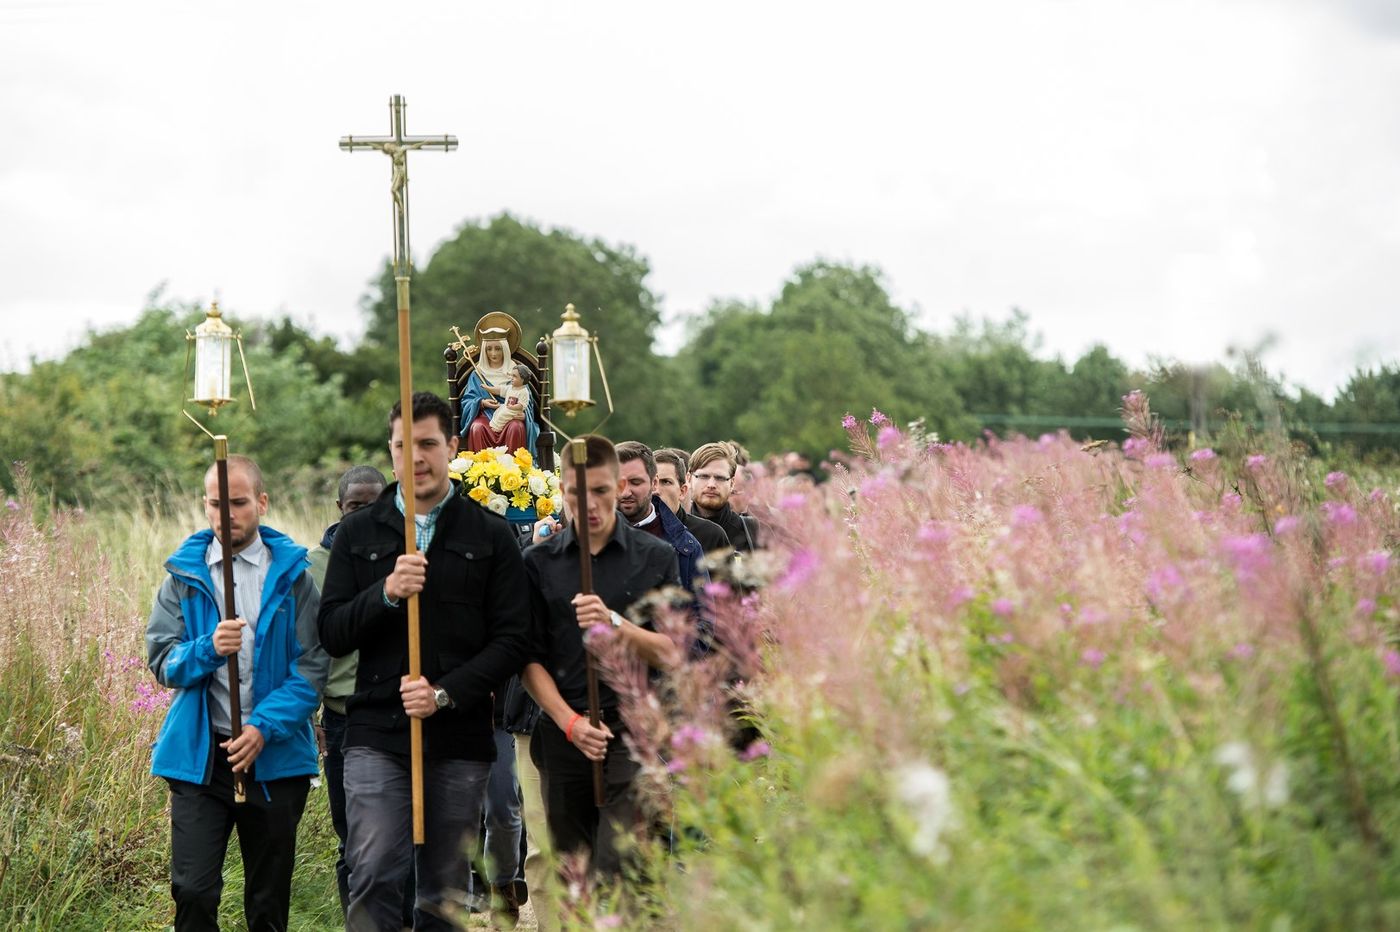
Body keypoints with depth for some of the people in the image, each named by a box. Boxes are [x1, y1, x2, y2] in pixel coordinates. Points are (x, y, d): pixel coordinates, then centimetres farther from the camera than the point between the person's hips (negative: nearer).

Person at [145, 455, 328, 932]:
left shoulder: (291, 575, 1)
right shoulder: (184, 575, 5)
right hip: (199, 754, 0)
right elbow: (161, 660, 1)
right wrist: (207, 650, -20)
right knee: (193, 891, -11)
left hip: (275, 755, 0)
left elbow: (312, 666, -4)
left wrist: (265, 727, -16)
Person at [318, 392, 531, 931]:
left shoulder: (490, 536, 6)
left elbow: (512, 640, 1)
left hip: (460, 742, 0)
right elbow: (332, 634, 4)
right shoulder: (358, 534, 9)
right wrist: (385, 593, -15)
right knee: (373, 881, -11)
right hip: (376, 735, 0)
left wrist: (446, 693, -13)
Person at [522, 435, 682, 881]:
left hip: (634, 732, -2)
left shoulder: (656, 557, 5)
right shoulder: (538, 562, 8)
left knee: (615, 874, -15)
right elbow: (530, 659, 5)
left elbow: (670, 654, 1)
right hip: (564, 738, 2)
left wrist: (615, 624, -17)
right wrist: (569, 721, -10)